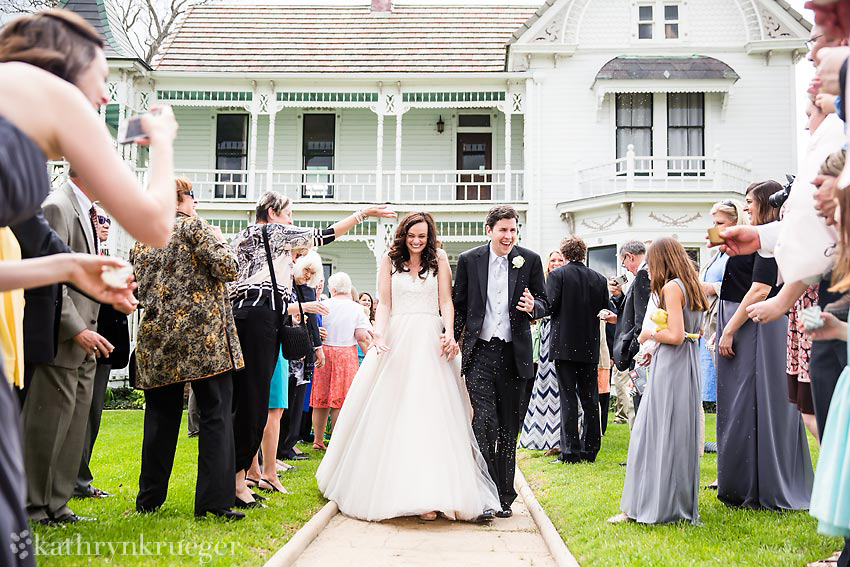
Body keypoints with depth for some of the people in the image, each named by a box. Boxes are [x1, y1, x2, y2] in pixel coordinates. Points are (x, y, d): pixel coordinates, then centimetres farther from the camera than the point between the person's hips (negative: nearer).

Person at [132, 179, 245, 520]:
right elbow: (227, 269, -10)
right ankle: (214, 501, -5)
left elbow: (143, 289, 16)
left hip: (157, 336, 6)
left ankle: (149, 499, 17)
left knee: (161, 416, 12)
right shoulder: (193, 226, -2)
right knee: (216, 415, -2)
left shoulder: (141, 240, 15)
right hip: (201, 334, -6)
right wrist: (220, 241, 8)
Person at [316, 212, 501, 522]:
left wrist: (449, 333, -13)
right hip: (396, 341, 1)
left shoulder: (438, 259, 9)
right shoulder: (390, 260, 9)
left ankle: (429, 495, -9)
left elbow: (446, 301, 3)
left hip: (430, 342, -1)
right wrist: (379, 335, -12)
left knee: (431, 413, -7)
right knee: (390, 413, 3)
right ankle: (386, 488, 15)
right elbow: (384, 304, 4)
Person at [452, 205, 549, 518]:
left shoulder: (530, 260, 4)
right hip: (479, 353, -1)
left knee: (508, 428, 10)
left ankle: (504, 495, 22)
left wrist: (533, 307, -13)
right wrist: (452, 341, 2)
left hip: (513, 354, 1)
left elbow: (544, 301, 9)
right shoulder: (469, 260, 3)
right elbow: (458, 305, 9)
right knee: (484, 422, -12)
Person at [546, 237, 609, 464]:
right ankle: (589, 449, 16)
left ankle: (571, 451, -2)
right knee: (590, 399, 11)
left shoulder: (557, 275, -8)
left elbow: (551, 306, -15)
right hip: (590, 347, 4)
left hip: (564, 345, -4)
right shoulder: (599, 279, 5)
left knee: (568, 398, -1)